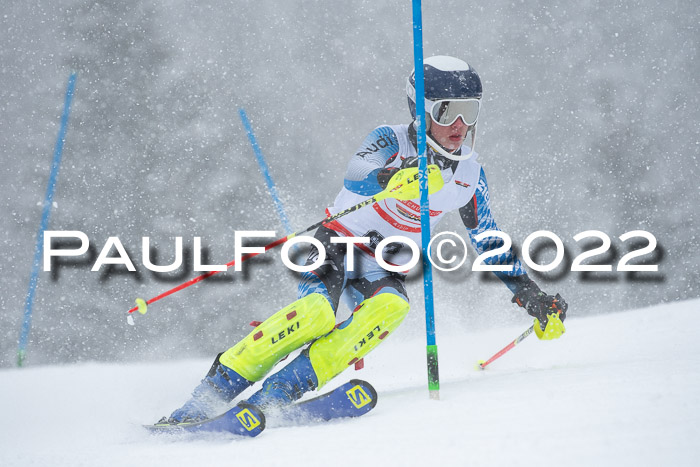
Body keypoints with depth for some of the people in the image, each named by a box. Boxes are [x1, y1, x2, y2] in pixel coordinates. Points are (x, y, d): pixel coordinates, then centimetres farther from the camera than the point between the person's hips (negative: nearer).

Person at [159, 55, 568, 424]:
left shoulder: (470, 174, 1)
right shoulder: (392, 142, -15)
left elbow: (489, 242, 14)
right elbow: (356, 182, -36)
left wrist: (532, 295, 9)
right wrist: (398, 180, -57)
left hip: (385, 269, 4)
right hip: (340, 243, -4)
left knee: (390, 307, -31)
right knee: (318, 312, -33)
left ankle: (277, 395, -36)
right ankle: (217, 388, -27)